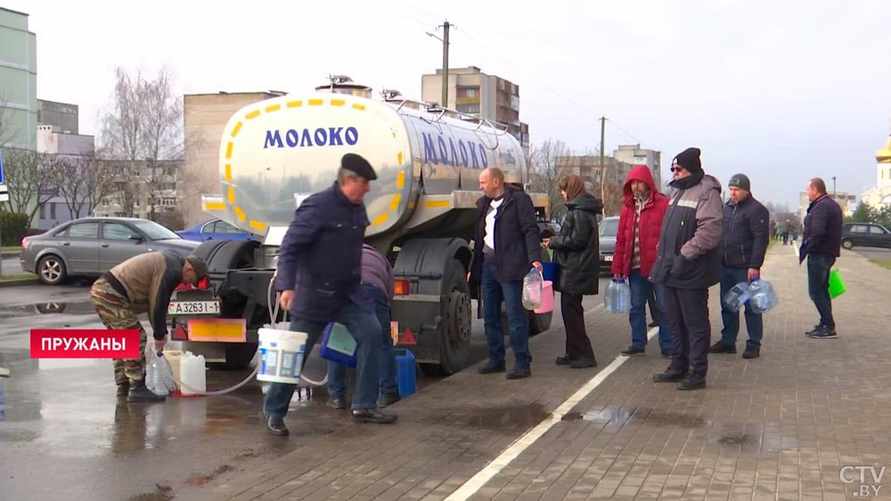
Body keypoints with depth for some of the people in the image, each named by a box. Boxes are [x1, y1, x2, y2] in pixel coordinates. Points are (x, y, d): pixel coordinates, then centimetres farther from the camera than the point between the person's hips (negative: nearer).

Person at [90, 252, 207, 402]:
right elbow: (158, 306, -14)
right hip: (110, 294, -11)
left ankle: (123, 386, 24)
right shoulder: (171, 271, -14)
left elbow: (157, 303, 23)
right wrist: (159, 336, -2)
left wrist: (160, 333, 22)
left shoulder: (169, 262, 18)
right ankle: (137, 390, -6)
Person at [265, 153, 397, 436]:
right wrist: (287, 286, -34)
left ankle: (364, 406, 2)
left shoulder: (357, 209, 6)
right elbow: (289, 247, -23)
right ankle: (274, 412, 18)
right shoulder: (317, 207, -19)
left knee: (370, 332, -7)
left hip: (348, 292, 7)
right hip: (314, 294, -7)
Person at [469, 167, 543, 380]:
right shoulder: (483, 204, 18)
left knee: (516, 316, -6)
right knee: (490, 316, 12)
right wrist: (473, 268, 20)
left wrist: (534, 258, -22)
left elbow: (530, 230, -10)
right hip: (488, 265, 8)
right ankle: (496, 360, 22)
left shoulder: (519, 200, -4)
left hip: (510, 266, -8)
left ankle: (522, 364, -1)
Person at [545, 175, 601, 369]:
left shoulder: (579, 212, -16)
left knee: (571, 311, -6)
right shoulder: (581, 210, 16)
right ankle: (575, 353, 23)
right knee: (571, 310, 15)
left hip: (575, 271, -10)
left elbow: (577, 240, -20)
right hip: (574, 270, 10)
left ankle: (584, 355, -2)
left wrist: (554, 242, -9)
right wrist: (556, 241, 11)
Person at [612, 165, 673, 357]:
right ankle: (638, 343, 22)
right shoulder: (627, 207, 12)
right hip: (635, 267, 5)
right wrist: (618, 267, 9)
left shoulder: (663, 204, -4)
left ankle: (667, 346, 10)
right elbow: (621, 240, 12)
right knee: (636, 307, 11)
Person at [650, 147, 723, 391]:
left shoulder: (706, 193, -12)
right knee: (675, 322, 16)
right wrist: (662, 260, 17)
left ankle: (697, 373, 6)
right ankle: (678, 366, 27)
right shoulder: (678, 192, 18)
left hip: (692, 273, -9)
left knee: (696, 323, -1)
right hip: (670, 271, 9)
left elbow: (709, 231, -23)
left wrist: (685, 254, -23)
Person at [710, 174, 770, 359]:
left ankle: (754, 345, 6)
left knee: (751, 307, 0)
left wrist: (755, 266, -19)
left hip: (746, 268, -7)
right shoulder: (727, 207, 14)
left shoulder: (756, 210, -8)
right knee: (727, 306, 12)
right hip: (726, 267, 7)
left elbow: (761, 239, -14)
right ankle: (728, 341, 21)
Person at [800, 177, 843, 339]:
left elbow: (817, 233, -28)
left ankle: (828, 327, -6)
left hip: (819, 254, -11)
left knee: (816, 291, -6)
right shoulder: (832, 205, 16)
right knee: (822, 290, 17)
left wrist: (804, 251, -20)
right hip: (829, 253, 11)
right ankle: (825, 324, 22)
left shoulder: (821, 206, -17)